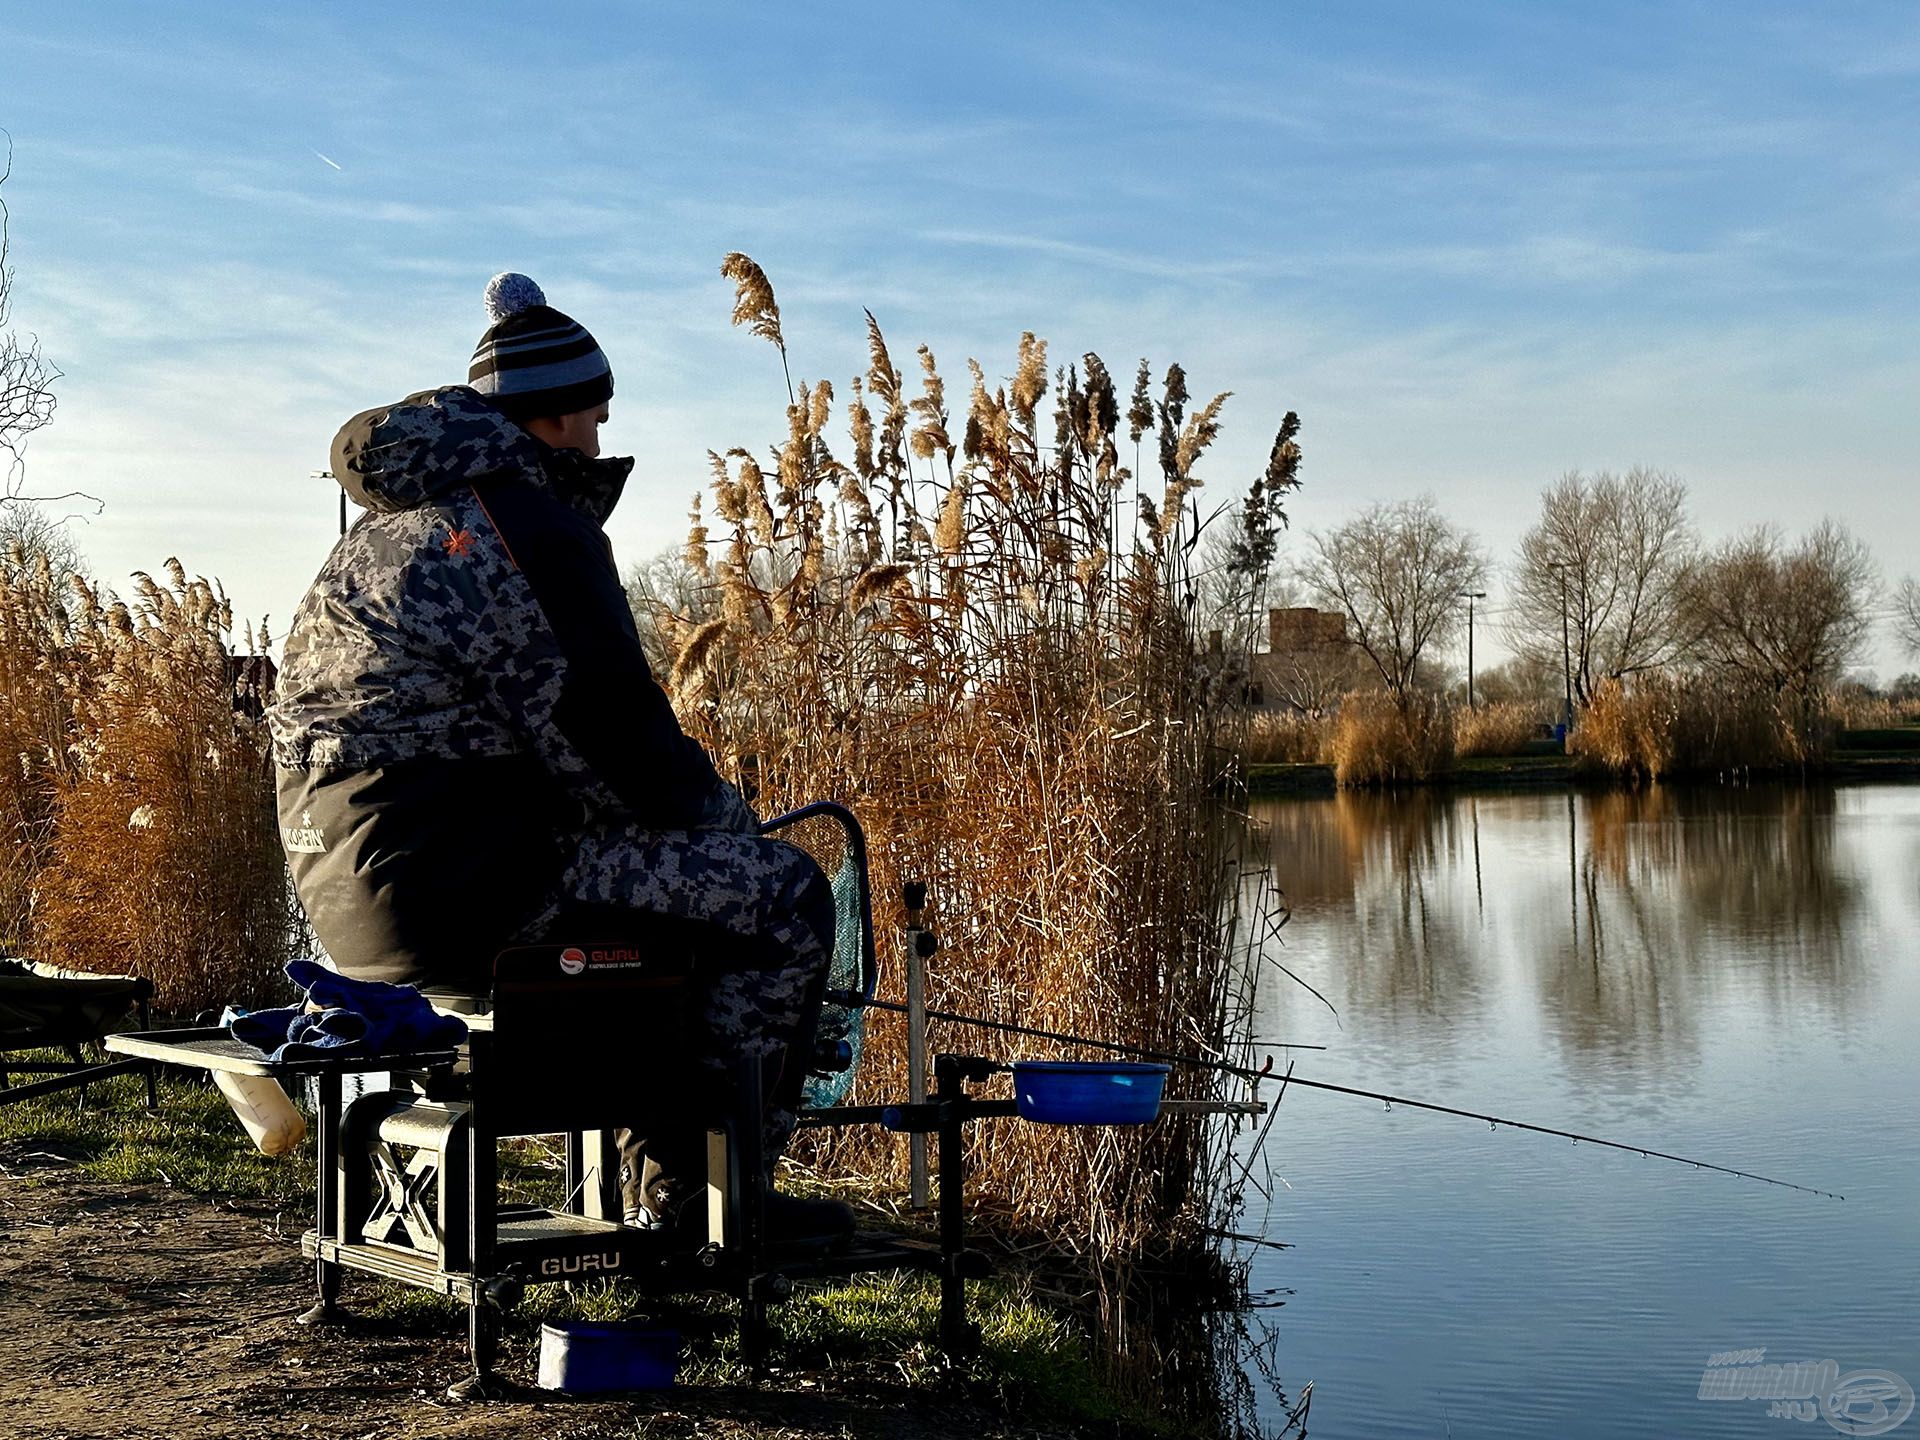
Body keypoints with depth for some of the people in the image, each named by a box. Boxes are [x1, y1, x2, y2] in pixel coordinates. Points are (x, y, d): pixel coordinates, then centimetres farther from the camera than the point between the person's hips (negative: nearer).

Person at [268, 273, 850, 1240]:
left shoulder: (391, 522, 20)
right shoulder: (535, 524, -11)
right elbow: (614, 745, -15)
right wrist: (731, 817, 4)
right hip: (458, 881, -10)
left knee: (674, 872, 29)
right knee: (781, 894, -7)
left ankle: (660, 1186, 28)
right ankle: (712, 1189, 1)